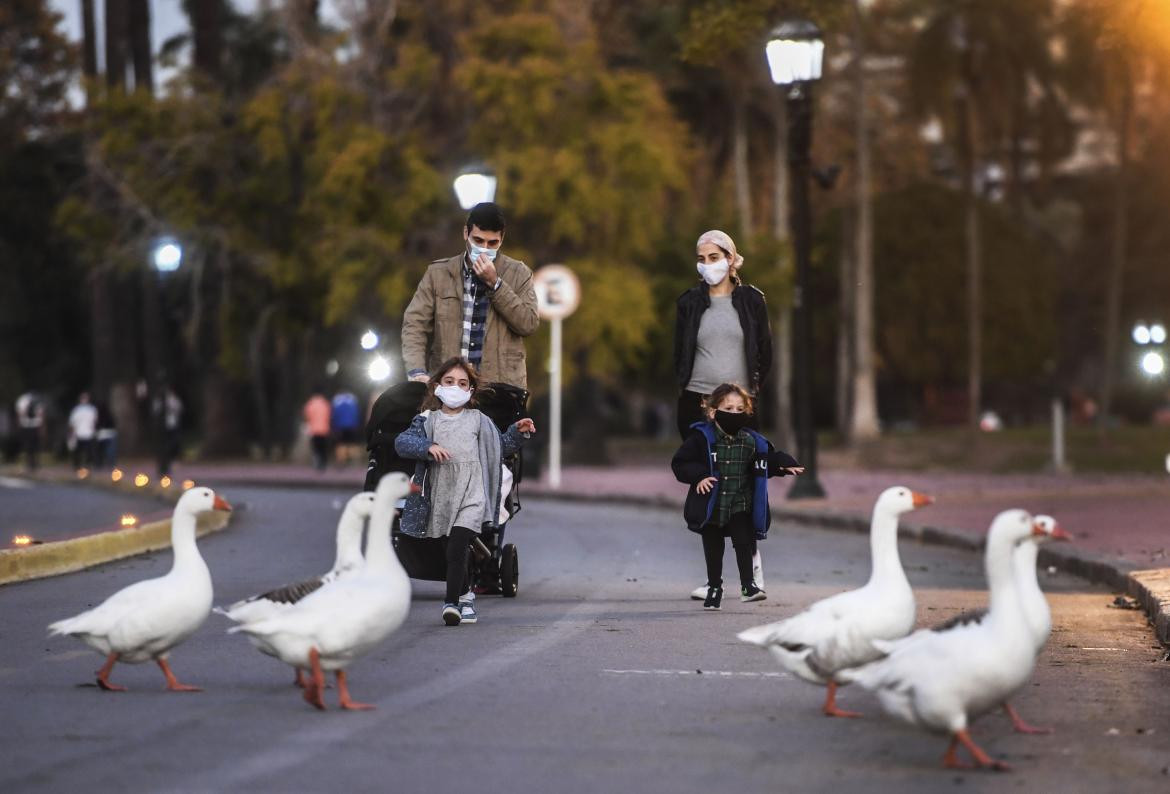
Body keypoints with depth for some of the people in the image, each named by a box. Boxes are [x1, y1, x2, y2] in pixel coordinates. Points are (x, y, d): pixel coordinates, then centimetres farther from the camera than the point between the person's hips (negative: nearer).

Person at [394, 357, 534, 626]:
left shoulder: (479, 421, 10)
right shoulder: (428, 421, 5)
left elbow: (501, 446, 21)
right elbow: (402, 442, -9)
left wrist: (517, 433, 5)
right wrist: (428, 447, -24)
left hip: (471, 496, -2)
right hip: (441, 497, 2)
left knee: (456, 550, -17)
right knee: (454, 552, 15)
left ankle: (452, 603, -17)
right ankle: (465, 596, 34)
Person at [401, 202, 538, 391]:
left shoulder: (518, 274, 8)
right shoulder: (438, 273, 9)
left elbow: (529, 324, -3)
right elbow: (415, 324, 2)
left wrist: (494, 283, -10)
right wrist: (417, 372, -15)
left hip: (502, 384, 0)